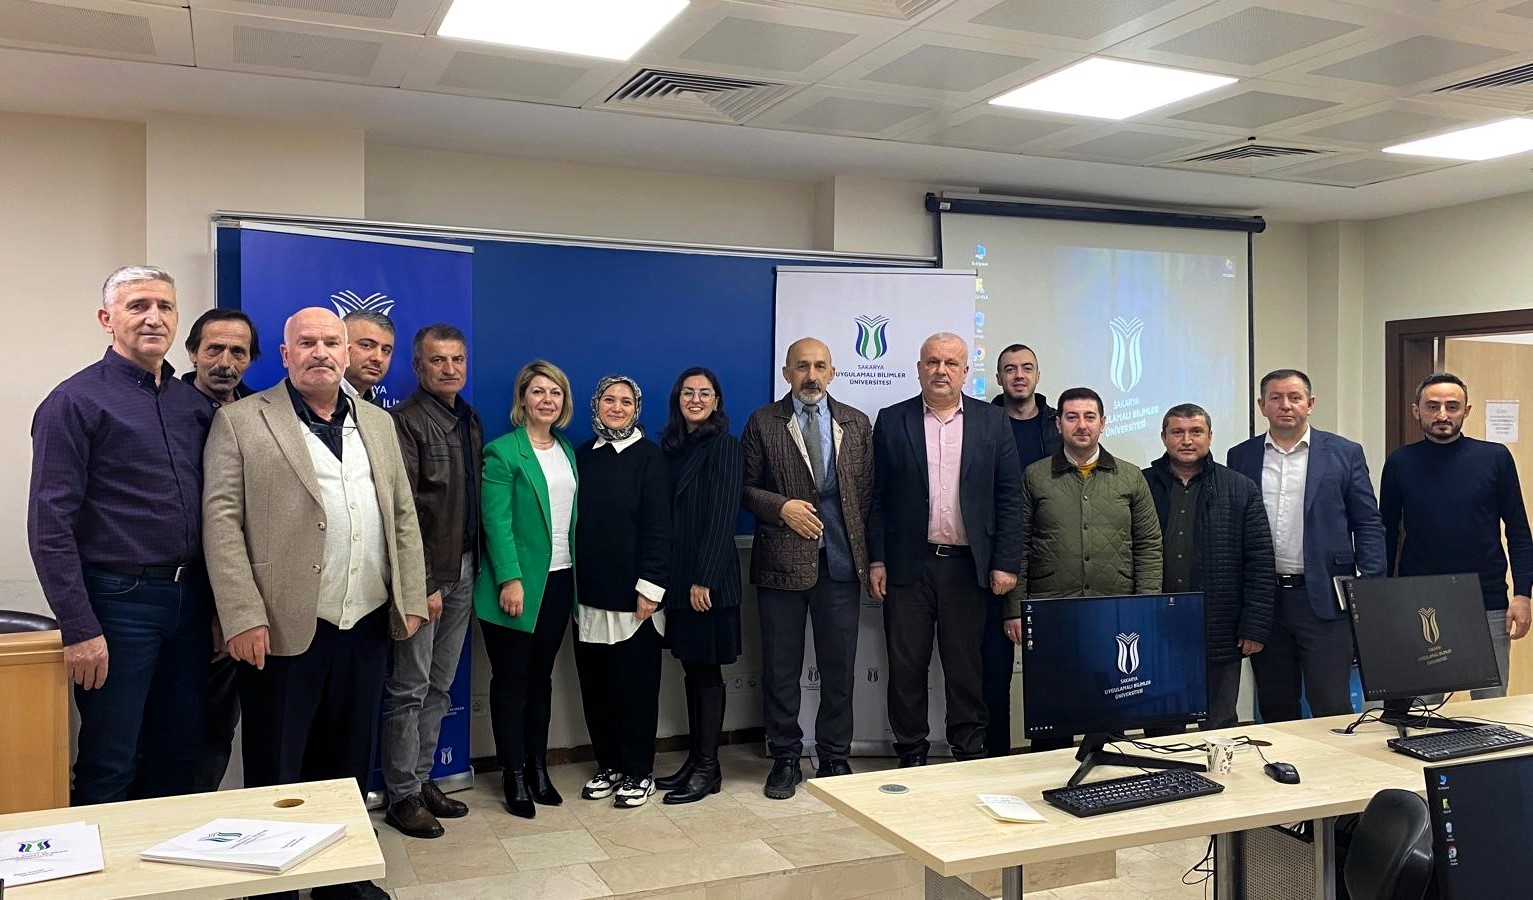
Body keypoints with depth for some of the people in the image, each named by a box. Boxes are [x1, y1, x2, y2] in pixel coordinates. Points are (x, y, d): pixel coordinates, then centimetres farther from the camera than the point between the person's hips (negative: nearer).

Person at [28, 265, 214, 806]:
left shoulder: (192, 402, 9)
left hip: (189, 598, 6)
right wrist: (79, 629, -16)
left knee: (178, 758, 15)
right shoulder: (74, 402, -8)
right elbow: (50, 526, -12)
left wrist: (214, 600, 8)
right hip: (118, 600, -5)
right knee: (109, 771, 5)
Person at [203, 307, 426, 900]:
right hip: (284, 629, -4)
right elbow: (221, 521, -8)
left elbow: (403, 516, 14)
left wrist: (410, 597, 7)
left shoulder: (378, 424, 14)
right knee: (277, 772, 7)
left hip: (368, 626, 5)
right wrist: (244, 616, -15)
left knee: (349, 763, 16)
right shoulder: (241, 422, -1)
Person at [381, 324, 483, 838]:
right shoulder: (406, 420, -11)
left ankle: (422, 779, 26)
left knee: (439, 687, 14)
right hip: (425, 575, -7)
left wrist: (475, 565, 9)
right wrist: (422, 584, -18)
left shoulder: (471, 420, 13)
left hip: (463, 570, 7)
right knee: (409, 689, 1)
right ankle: (402, 796, 12)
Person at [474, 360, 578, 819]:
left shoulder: (567, 451, 13)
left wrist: (575, 572, 6)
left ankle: (538, 767, 23)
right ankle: (514, 776, 14)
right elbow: (497, 521, -13)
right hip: (519, 584, -6)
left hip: (559, 581, 6)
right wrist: (510, 579, -19)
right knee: (511, 679, 4)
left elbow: (570, 518, 13)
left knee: (541, 676, 13)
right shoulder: (502, 451, -7)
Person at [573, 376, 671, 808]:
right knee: (595, 683, 9)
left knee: (635, 684, 2)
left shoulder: (649, 456, -3)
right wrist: (572, 583, 6)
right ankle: (608, 765, 24)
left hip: (632, 593, -4)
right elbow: (574, 521, 10)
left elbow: (658, 525, -8)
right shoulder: (582, 455, 10)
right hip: (589, 592, 4)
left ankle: (638, 772, 16)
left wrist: (650, 586, -13)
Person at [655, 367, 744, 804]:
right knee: (691, 667, 12)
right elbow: (666, 512, 12)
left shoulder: (723, 445, -7)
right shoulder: (672, 445, 13)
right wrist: (666, 575, 5)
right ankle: (695, 758, 22)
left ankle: (708, 768, 10)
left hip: (708, 575, -7)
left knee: (706, 669, 1)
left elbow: (722, 516, -13)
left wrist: (704, 579, -18)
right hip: (677, 572, 7)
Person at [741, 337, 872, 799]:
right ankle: (785, 759, 20)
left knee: (839, 666, 8)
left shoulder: (857, 424, 9)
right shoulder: (763, 422, 3)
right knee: (781, 668, 7)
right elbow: (745, 487, 3)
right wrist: (782, 507, -14)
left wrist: (869, 554, -1)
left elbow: (868, 490, 7)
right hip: (781, 561, -1)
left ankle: (835, 757, 22)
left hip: (841, 561, 2)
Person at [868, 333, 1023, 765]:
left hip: (968, 565, 0)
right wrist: (875, 560, -2)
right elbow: (876, 496, 4)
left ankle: (970, 754, 20)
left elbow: (1009, 498, 4)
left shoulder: (993, 423, 6)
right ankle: (912, 755, 18)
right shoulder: (891, 421, 5)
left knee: (967, 667, 7)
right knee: (906, 666, 5)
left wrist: (1005, 563, -2)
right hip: (907, 565, 0)